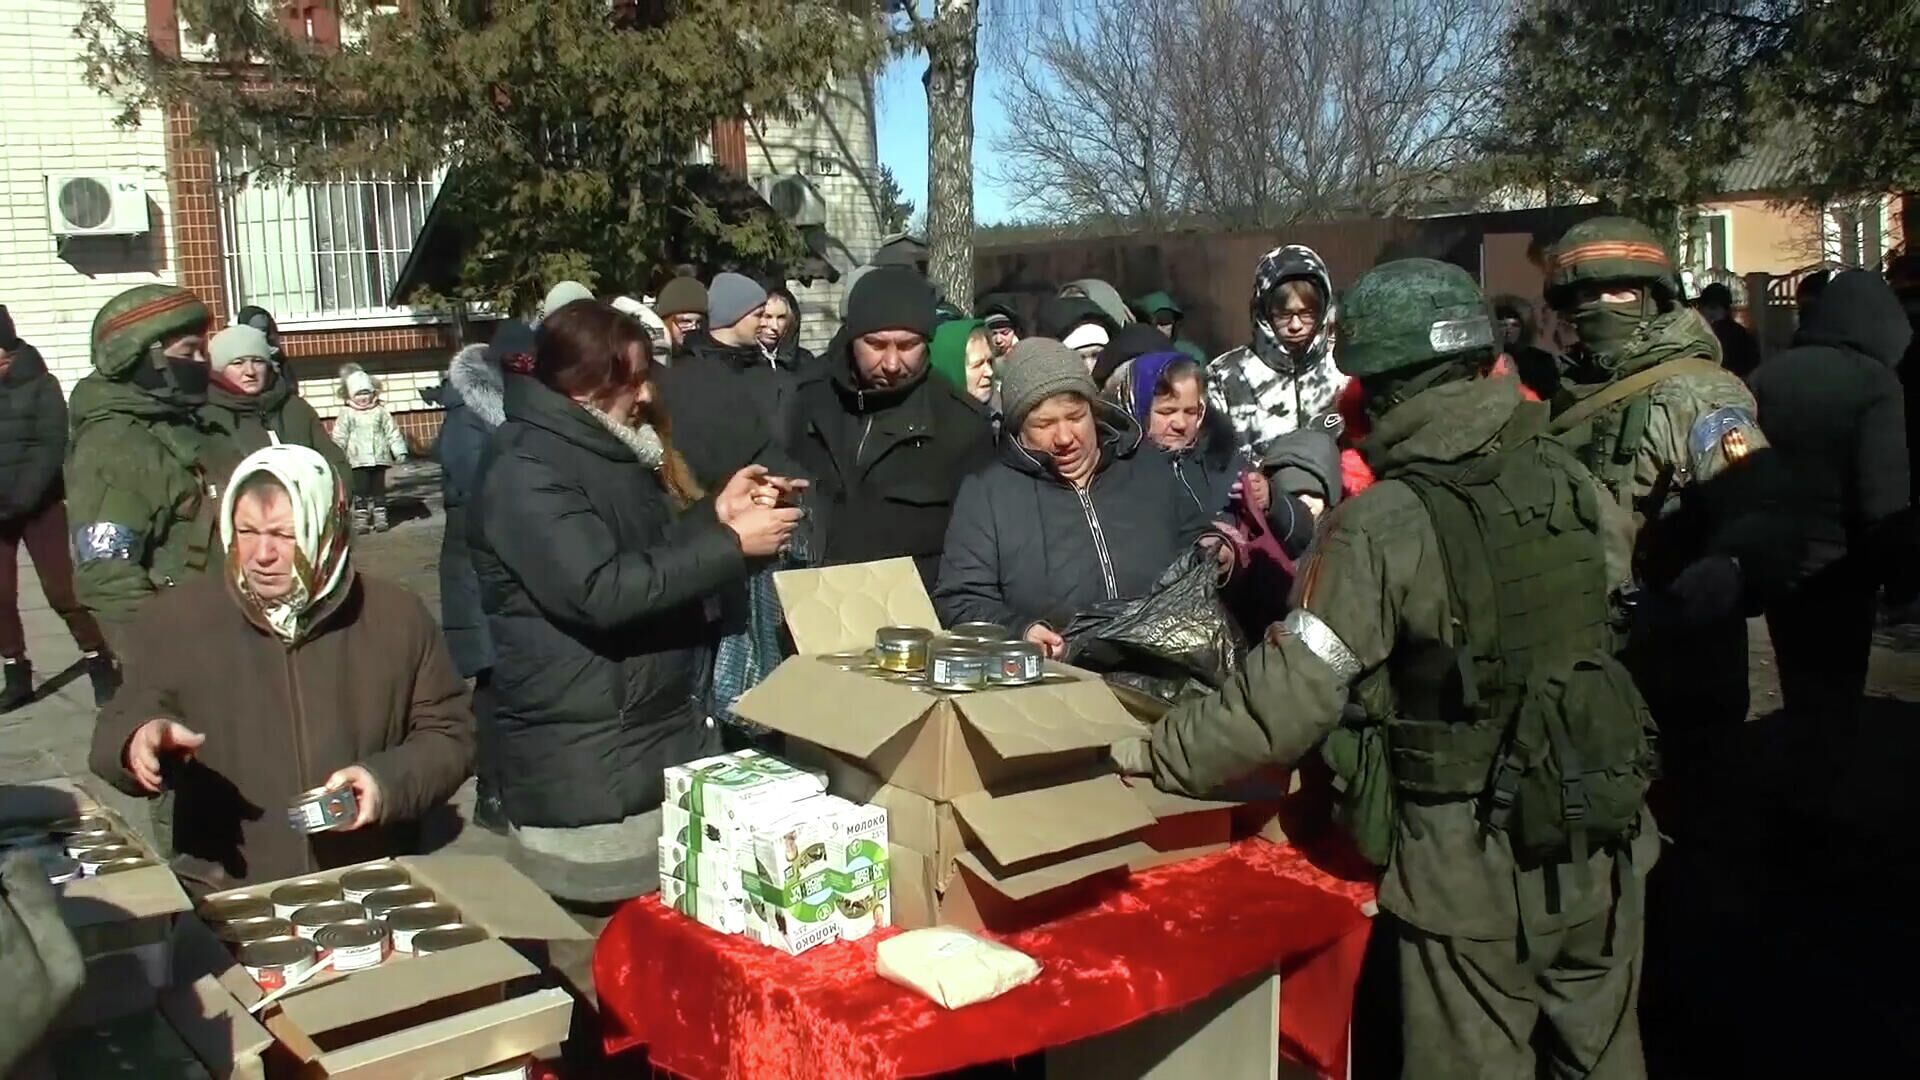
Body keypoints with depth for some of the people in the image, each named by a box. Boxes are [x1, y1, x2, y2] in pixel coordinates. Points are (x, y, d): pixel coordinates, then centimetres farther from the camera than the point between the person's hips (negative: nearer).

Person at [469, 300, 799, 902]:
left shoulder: (612, 449, 13)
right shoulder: (525, 471, -16)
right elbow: (604, 591, -25)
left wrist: (715, 514, 3)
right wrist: (733, 546, -21)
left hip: (671, 733, 9)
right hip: (584, 768, -8)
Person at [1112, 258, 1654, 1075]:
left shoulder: (1381, 524, -18)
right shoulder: (1569, 481, -2)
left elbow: (1289, 697, -18)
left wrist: (1161, 754, -6)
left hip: (1474, 866, -5)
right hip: (1602, 843, 5)